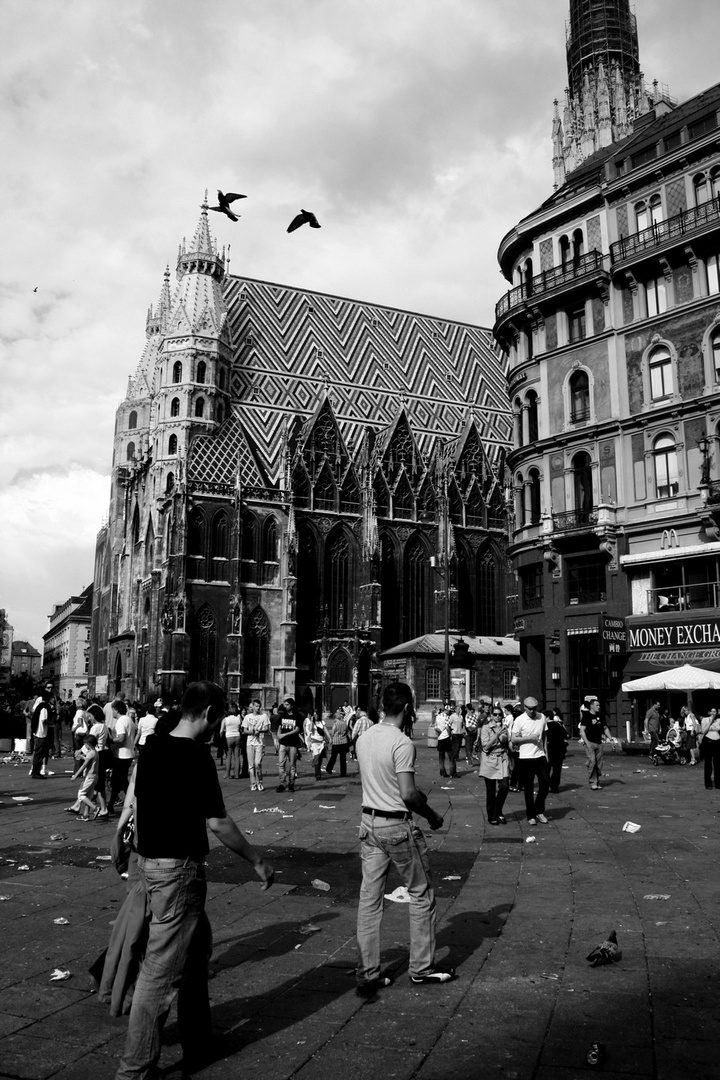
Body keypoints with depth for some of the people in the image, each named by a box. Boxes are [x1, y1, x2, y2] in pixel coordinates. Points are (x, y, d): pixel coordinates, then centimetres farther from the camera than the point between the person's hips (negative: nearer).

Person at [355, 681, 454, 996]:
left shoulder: (364, 739, 4)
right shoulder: (402, 743, -19)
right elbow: (408, 795, -22)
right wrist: (432, 816, -5)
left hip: (369, 823, 7)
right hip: (398, 826, -7)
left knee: (369, 899, 9)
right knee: (421, 895, 11)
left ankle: (367, 974, 15)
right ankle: (422, 967, 20)